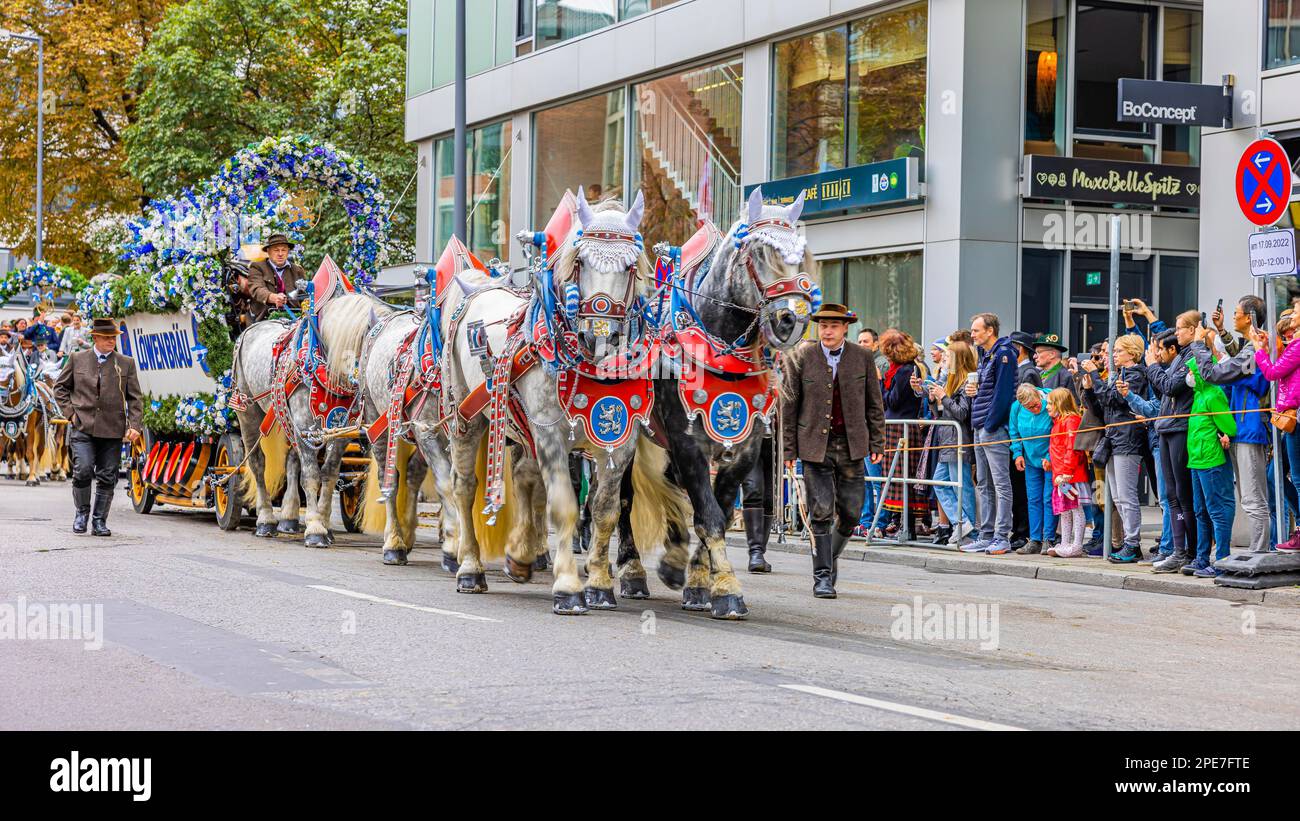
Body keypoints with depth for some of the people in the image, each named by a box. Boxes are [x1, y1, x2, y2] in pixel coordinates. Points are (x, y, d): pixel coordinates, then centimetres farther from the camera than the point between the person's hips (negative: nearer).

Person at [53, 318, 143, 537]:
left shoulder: (126, 363, 8)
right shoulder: (77, 360, 8)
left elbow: (134, 398, 8)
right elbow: (60, 387, 16)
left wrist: (134, 426, -2)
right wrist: (70, 412, 4)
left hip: (113, 430, 1)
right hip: (83, 428, -1)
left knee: (107, 478, 1)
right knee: (83, 471, -12)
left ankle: (99, 521, 12)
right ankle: (82, 513, 10)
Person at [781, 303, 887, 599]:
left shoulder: (862, 358, 5)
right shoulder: (801, 357, 0)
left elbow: (874, 404, 10)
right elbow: (789, 405, 2)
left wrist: (877, 444, 6)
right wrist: (789, 449, 0)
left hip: (851, 447, 2)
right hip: (815, 446, -2)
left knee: (850, 513, 3)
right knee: (821, 512, -7)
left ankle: (830, 559, 28)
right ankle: (822, 576, 0)